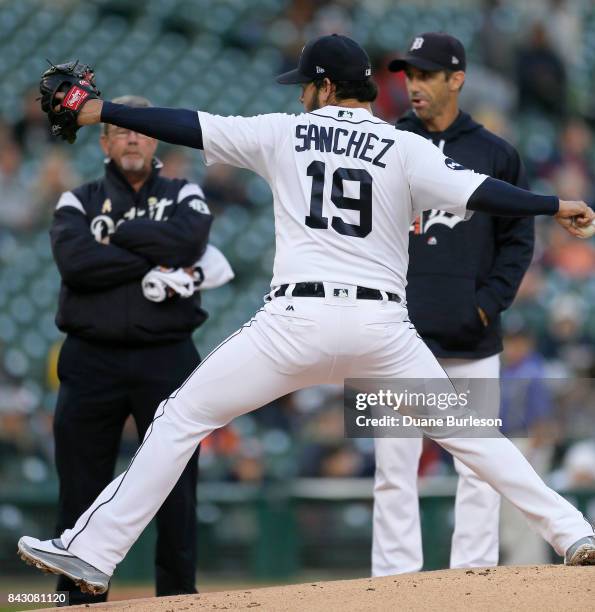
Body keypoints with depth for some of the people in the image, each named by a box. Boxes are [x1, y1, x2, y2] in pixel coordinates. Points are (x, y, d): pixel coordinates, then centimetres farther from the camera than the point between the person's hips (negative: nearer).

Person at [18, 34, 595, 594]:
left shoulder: (284, 134, 8)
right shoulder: (404, 148, 6)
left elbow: (190, 127, 11)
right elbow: (477, 191, -6)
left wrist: (103, 111, 20)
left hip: (298, 319, -1)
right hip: (380, 325, 2)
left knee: (181, 418, 6)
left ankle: (90, 553, 1)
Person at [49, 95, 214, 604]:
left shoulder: (184, 196, 11)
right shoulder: (78, 201, 10)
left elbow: (187, 240, -13)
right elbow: (75, 260, -11)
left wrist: (119, 234, -6)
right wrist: (154, 263, -13)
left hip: (167, 358, 0)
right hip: (92, 361, 0)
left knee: (177, 486, -1)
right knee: (81, 487, 1)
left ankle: (178, 596, 6)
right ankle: (79, 598, 7)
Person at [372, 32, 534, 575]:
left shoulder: (496, 154, 7)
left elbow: (518, 240, 7)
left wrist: (490, 302, -5)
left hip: (472, 338, 0)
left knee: (478, 467, 1)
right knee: (394, 467, -1)